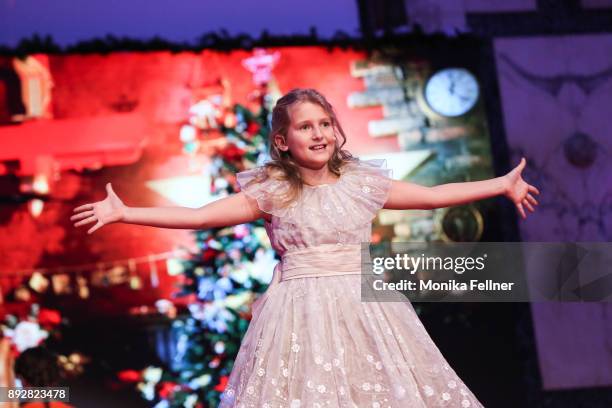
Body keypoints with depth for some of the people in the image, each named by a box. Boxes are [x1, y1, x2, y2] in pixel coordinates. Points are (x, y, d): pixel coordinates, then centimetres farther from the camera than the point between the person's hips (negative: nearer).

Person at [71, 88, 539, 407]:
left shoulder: (362, 183, 7)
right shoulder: (271, 193, 0)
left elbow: (434, 195, 14)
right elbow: (199, 216, -2)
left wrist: (503, 184, 17)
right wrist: (124, 213, -7)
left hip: (362, 308, 2)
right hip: (301, 312, -2)